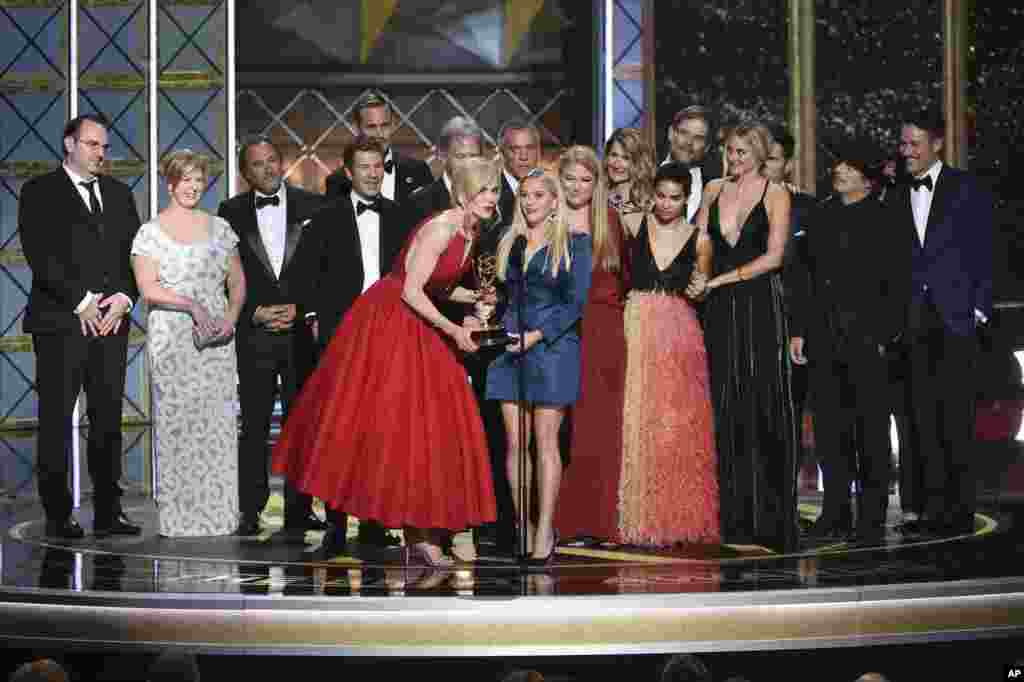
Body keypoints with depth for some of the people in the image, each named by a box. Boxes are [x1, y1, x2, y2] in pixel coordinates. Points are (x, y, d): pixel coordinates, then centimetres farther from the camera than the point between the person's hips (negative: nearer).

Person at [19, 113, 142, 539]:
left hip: (111, 321, 5)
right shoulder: (40, 193, 2)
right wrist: (81, 301, -12)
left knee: (108, 417, 4)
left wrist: (124, 296, -4)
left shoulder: (118, 193, 18)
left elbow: (135, 252, 13)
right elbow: (40, 255, -8)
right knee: (56, 419, -1)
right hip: (61, 323, -4)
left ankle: (108, 511, 8)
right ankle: (58, 515, 4)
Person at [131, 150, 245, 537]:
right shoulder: (151, 233, 2)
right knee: (176, 421, -4)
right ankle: (179, 515, 1)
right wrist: (193, 305, -18)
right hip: (172, 338, -3)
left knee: (219, 424, 0)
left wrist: (231, 316, -5)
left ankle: (218, 512, 6)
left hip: (217, 340, 3)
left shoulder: (219, 228, 12)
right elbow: (148, 288, -8)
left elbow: (237, 282, 13)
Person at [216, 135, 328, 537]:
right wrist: (255, 312, -6)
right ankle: (250, 511, 4)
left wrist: (300, 309, -7)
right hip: (253, 333, 0)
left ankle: (300, 510, 6)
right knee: (254, 425, 0)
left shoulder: (313, 206, 5)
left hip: (302, 329, 0)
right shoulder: (231, 213, 7)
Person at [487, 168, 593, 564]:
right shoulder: (509, 244, 15)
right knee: (515, 442, -1)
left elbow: (576, 303, -4)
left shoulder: (574, 245, 3)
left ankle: (545, 531, -6)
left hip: (553, 347, -4)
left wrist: (537, 335, -12)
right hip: (511, 346, 4)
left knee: (545, 441, -7)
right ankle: (523, 528, 4)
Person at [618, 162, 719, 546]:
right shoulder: (632, 224, 3)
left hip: (679, 335, 1)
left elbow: (699, 291, 15)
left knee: (679, 427, 2)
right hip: (637, 331, -1)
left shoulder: (699, 240, 6)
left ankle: (680, 519, 12)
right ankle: (639, 521, 5)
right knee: (637, 424, -2)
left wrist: (698, 290, -6)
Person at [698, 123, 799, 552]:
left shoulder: (776, 194, 0)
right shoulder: (714, 190, 13)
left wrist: (722, 279, -10)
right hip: (718, 308, 4)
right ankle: (731, 516, 7)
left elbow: (773, 256, -7)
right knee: (723, 405, 2)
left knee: (762, 404, -4)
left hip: (759, 304, -4)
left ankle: (768, 517, 2)